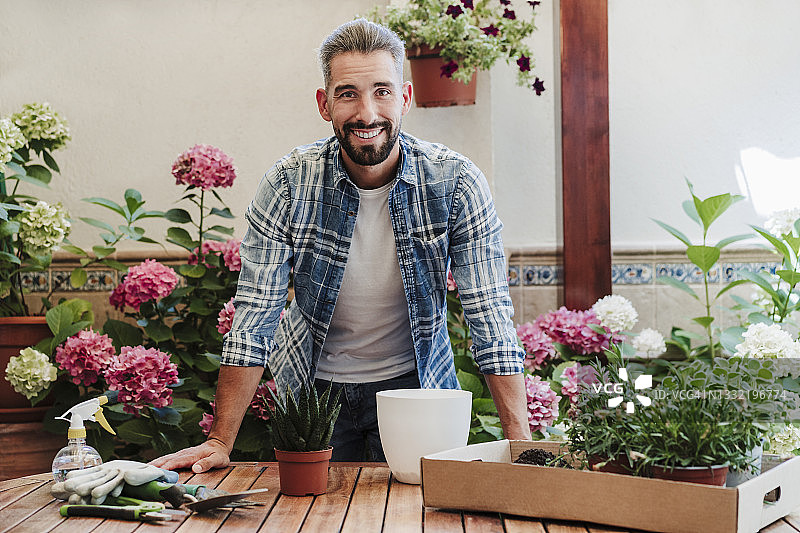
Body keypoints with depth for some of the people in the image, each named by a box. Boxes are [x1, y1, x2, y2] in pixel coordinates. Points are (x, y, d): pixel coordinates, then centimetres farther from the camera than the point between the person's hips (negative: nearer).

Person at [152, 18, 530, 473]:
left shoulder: (457, 182, -17)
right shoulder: (288, 184, -16)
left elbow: (492, 320, -16)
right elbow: (254, 320, -14)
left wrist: (521, 444, -24)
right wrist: (220, 443, -18)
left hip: (413, 384, 0)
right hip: (313, 384, 1)